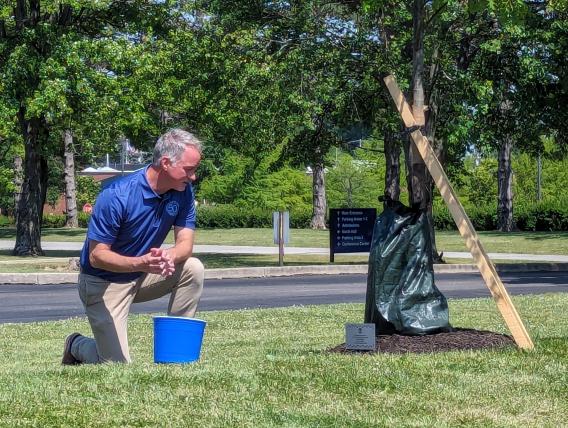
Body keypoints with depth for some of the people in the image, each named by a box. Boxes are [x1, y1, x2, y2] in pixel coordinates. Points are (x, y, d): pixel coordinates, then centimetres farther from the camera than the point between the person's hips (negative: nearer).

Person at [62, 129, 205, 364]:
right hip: (104, 282, -5)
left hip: (143, 277, 6)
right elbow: (96, 255, -25)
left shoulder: (183, 191, -10)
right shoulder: (116, 196, -27)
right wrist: (140, 263, -44)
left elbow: (185, 244, -11)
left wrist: (170, 256, -38)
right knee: (117, 364, -13)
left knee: (193, 268, -21)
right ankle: (77, 346, 21)